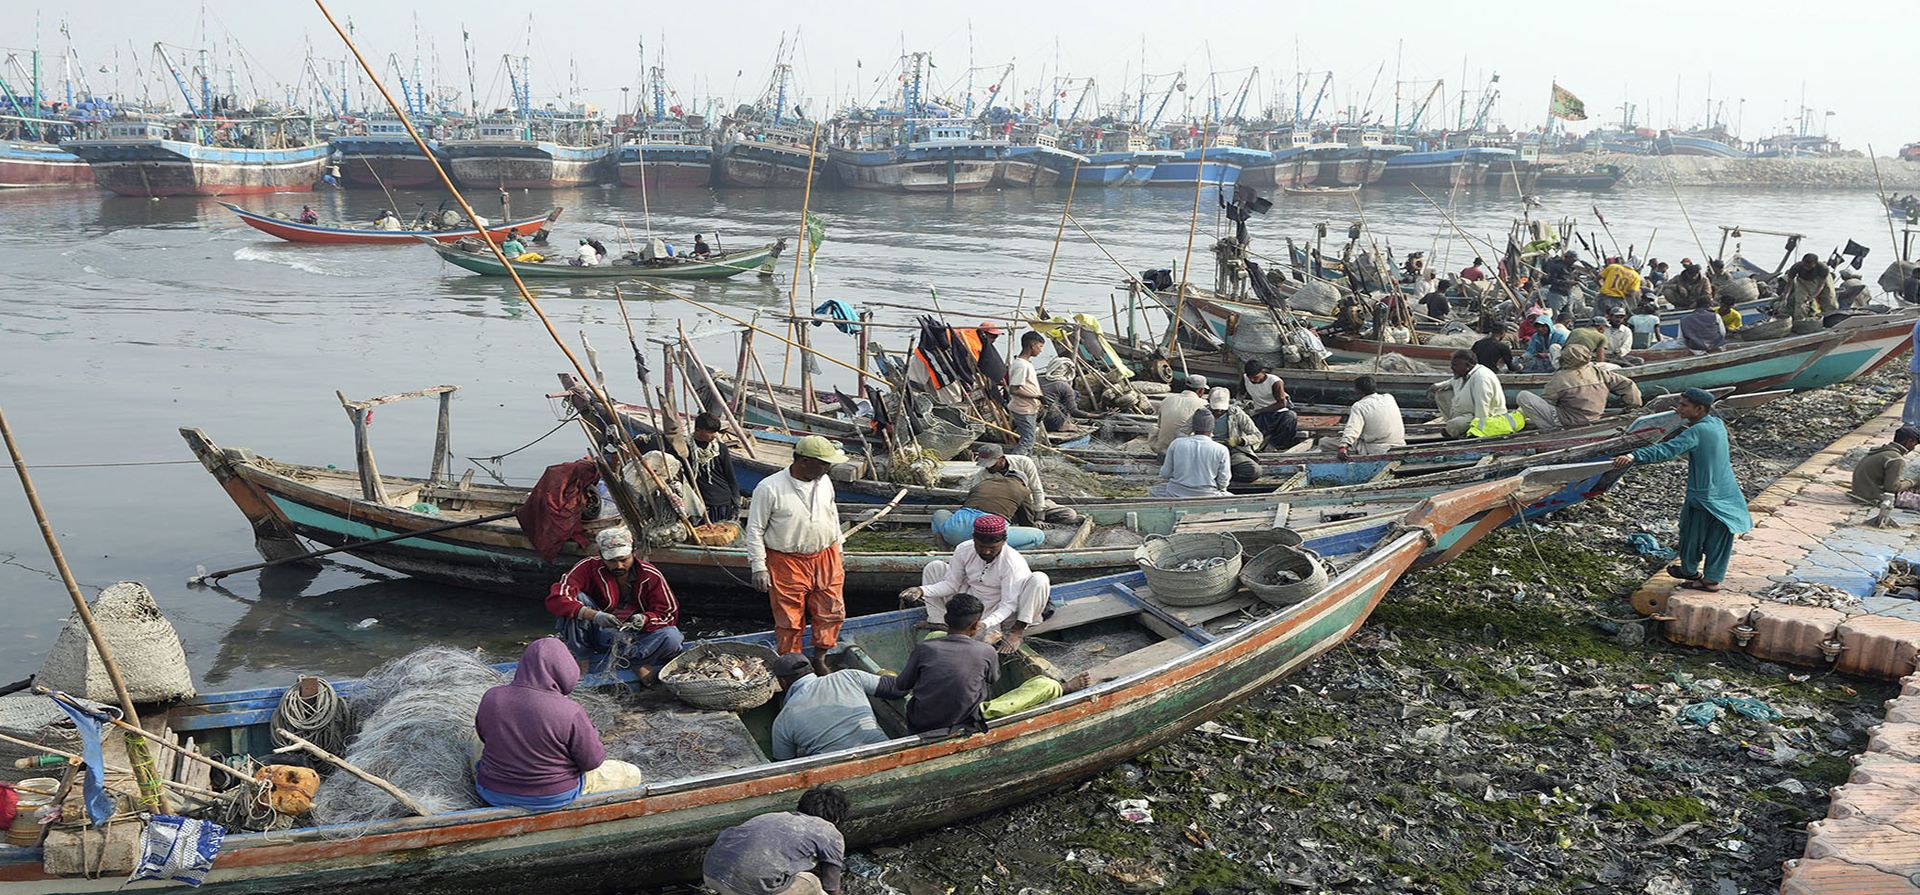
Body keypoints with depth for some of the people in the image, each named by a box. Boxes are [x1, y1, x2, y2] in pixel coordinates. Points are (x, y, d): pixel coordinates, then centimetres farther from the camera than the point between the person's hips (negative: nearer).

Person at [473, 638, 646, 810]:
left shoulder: (491, 697, -14)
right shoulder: (570, 713, -28)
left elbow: (482, 736, 6)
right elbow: (592, 762, -15)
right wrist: (589, 730, 1)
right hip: (554, 797, -3)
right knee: (632, 774, 9)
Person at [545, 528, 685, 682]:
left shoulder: (650, 576, -6)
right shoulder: (589, 567, -11)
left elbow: (670, 614, -3)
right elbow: (555, 598, -24)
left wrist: (644, 619, -26)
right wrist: (593, 615, -38)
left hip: (635, 637, 1)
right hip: (600, 634, -1)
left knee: (671, 637, -29)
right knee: (577, 598, -24)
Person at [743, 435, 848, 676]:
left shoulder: (824, 482, 3)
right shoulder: (770, 488, -15)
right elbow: (754, 530, -9)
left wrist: (838, 552, 21)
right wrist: (759, 567, -10)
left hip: (826, 557, 5)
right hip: (787, 562, -5)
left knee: (832, 611, 8)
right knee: (789, 619, 3)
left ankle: (820, 658, 26)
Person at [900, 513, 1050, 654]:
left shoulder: (1013, 562, -26)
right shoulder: (964, 550, -13)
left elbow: (1008, 604, -26)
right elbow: (951, 584, -4)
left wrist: (985, 624, -43)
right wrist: (922, 591, -21)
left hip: (1000, 611, -4)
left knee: (1040, 579, -30)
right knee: (934, 567, -5)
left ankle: (1018, 630, -20)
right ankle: (938, 623, -5)